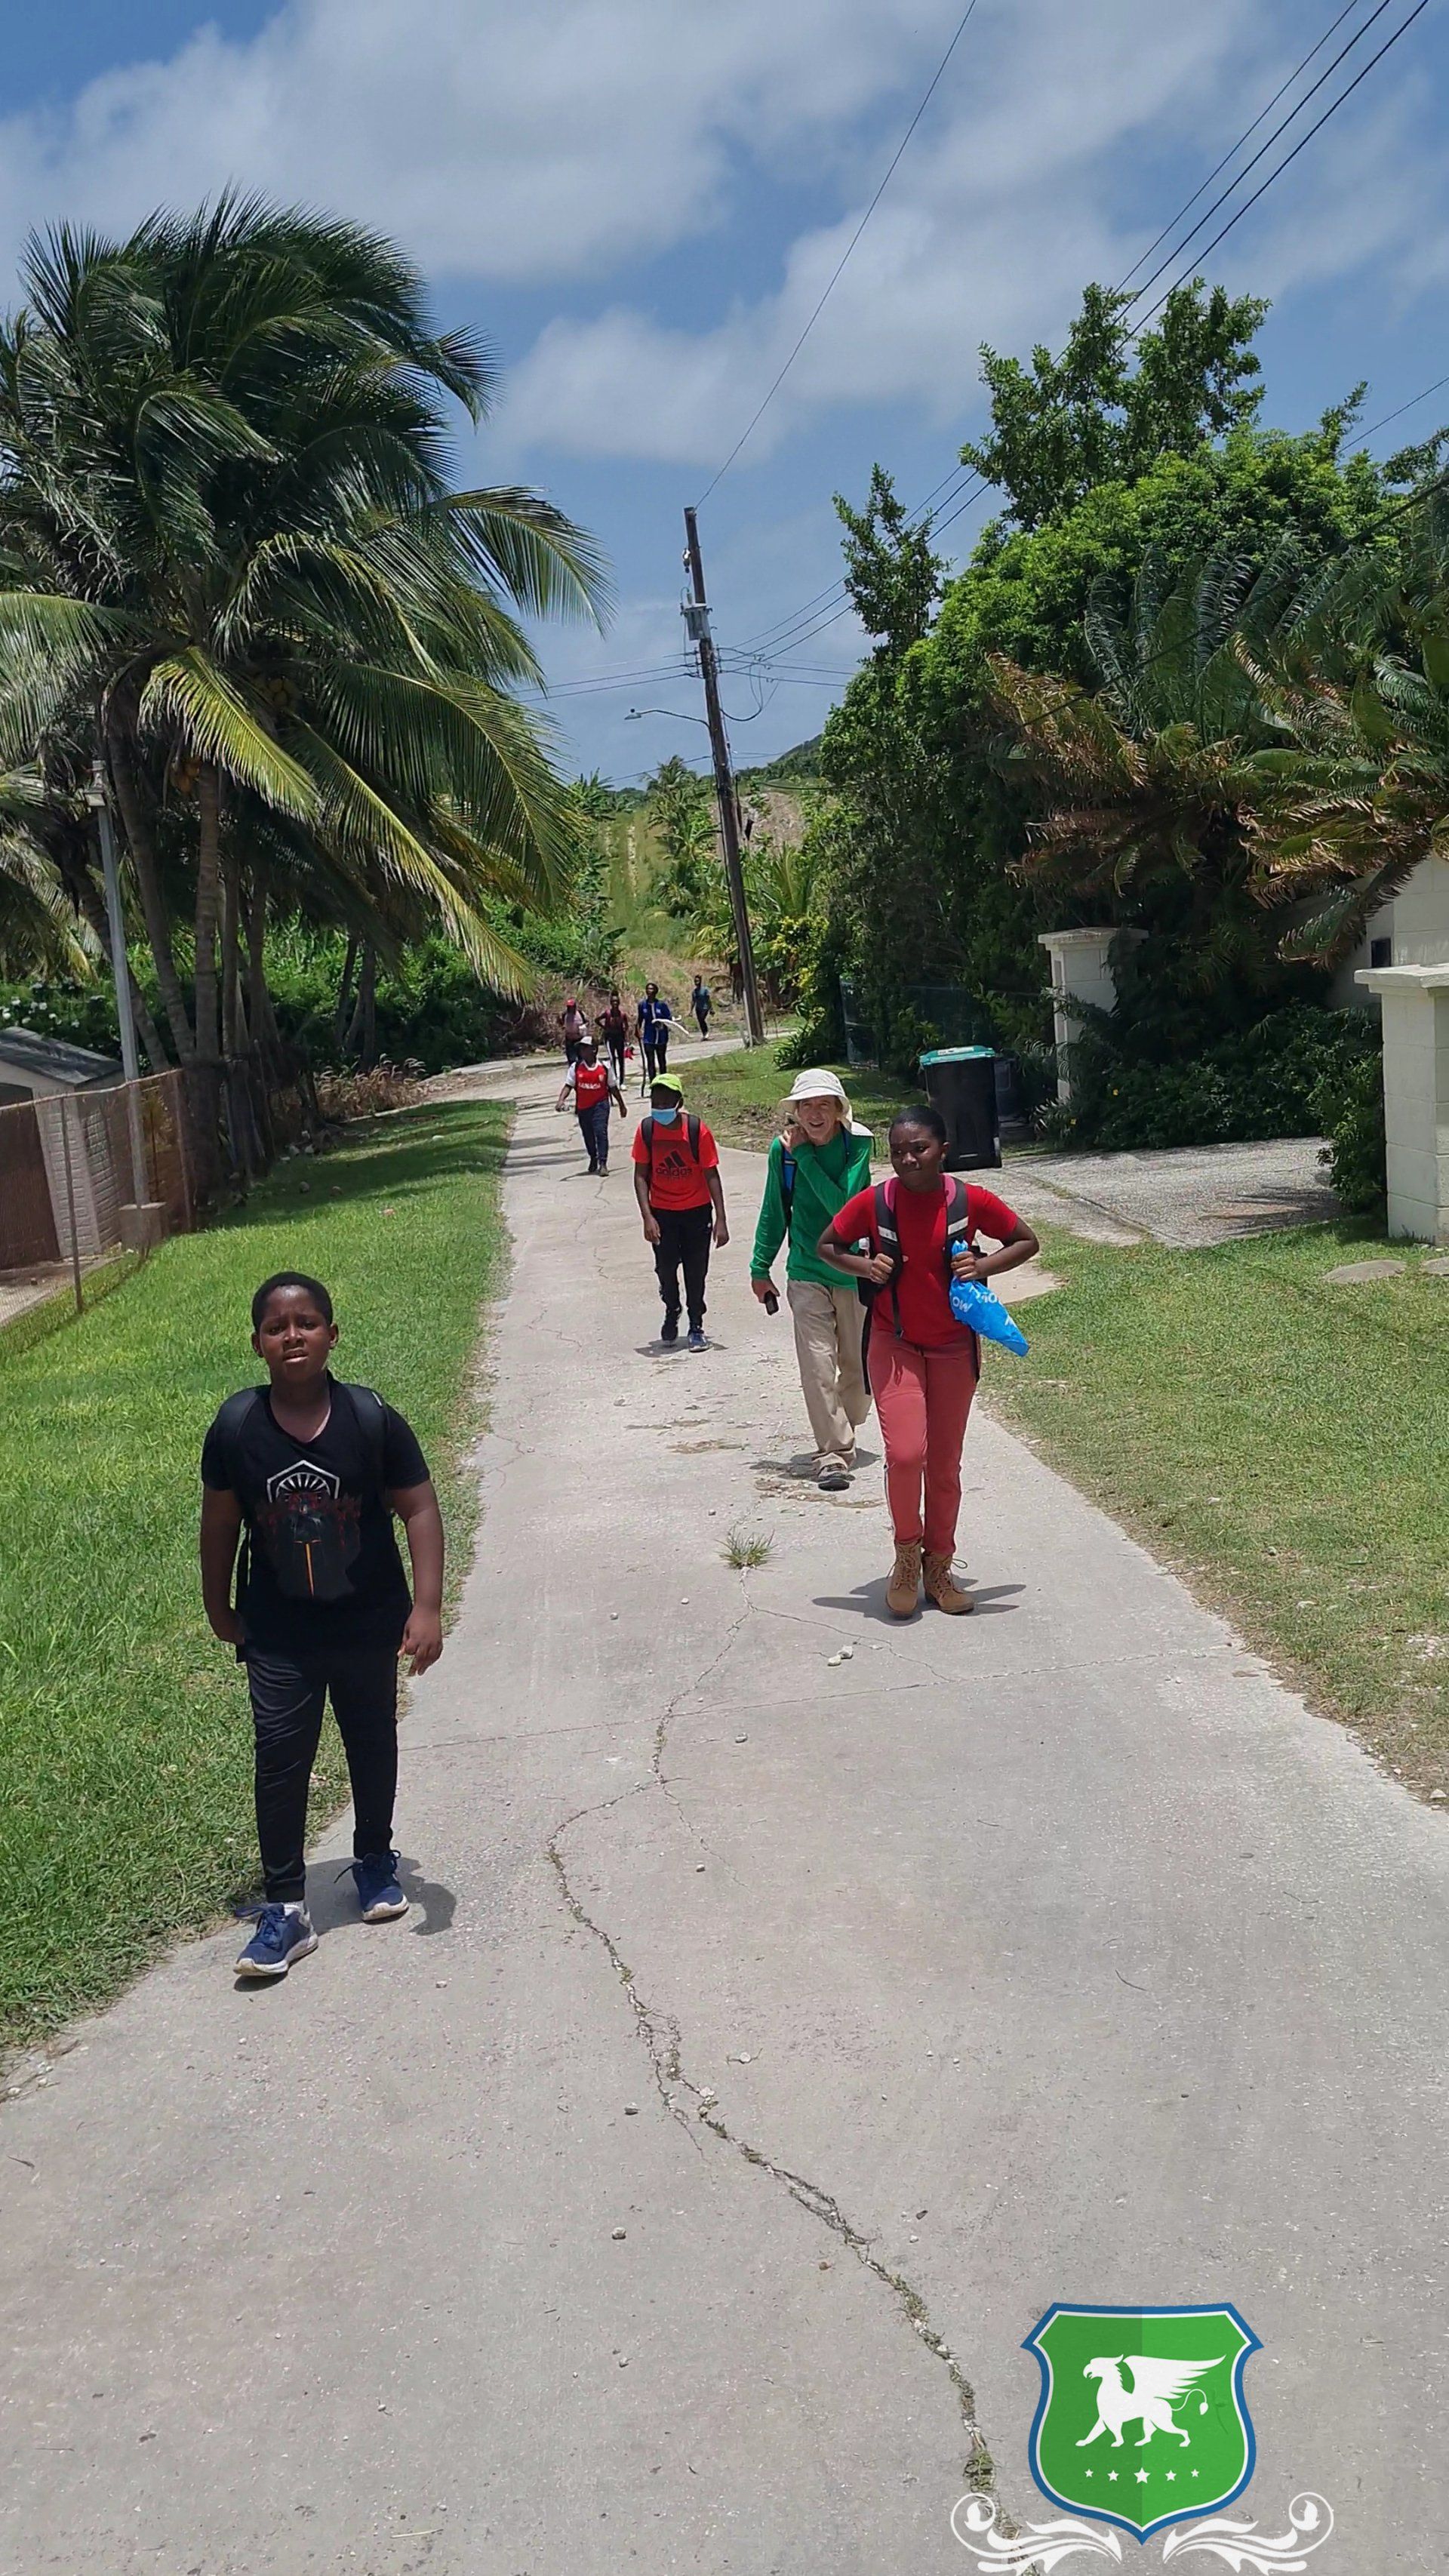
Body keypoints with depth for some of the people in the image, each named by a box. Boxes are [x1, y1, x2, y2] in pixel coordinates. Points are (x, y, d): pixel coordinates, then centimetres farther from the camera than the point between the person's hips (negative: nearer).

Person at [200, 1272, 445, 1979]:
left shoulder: (372, 1419, -17)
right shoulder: (235, 1428, -14)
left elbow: (418, 1509, -11)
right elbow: (221, 1523, 0)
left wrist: (427, 1608, -17)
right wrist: (219, 1608, 9)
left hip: (369, 1626, 0)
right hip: (278, 1636, 0)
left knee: (373, 1750, 18)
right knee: (279, 1763, 0)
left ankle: (375, 1861, 41)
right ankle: (285, 1909, 12)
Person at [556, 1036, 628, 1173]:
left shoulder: (604, 1067, -2)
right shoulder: (576, 1068, 0)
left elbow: (613, 1088, 7)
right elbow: (568, 1085, -5)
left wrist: (621, 1105, 14)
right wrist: (561, 1100, -23)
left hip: (600, 1105, -3)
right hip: (583, 1107, 3)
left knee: (600, 1131, -16)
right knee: (587, 1134, 15)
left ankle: (603, 1163, -15)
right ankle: (593, 1159, 38)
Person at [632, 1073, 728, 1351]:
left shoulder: (697, 1130, -16)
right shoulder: (646, 1130, -10)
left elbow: (712, 1175, -11)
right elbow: (641, 1175, -5)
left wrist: (720, 1220, -14)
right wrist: (647, 1217, -14)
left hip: (697, 1212, -2)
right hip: (662, 1214, 2)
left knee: (696, 1273, 4)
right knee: (666, 1270, 10)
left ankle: (696, 1327, 19)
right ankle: (671, 1313, 38)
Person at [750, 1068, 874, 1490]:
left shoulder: (858, 1143, -11)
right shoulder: (783, 1149, -5)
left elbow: (843, 1205, -23)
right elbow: (774, 1211, 8)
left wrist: (805, 1157, -22)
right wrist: (760, 1268, 12)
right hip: (806, 1273, 0)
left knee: (858, 1364, 12)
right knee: (818, 1366, -11)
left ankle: (841, 1435, 36)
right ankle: (833, 1454, -8)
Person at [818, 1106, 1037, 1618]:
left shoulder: (970, 1201, -10)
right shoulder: (873, 1203, -10)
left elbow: (1026, 1241, 3)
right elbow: (826, 1245, 5)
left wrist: (983, 1266, -15)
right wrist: (865, 1266, -15)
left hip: (953, 1347, 1)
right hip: (894, 1344, -1)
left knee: (945, 1465, 9)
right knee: (905, 1453, -17)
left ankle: (938, 1568, 26)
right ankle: (907, 1555, 8)